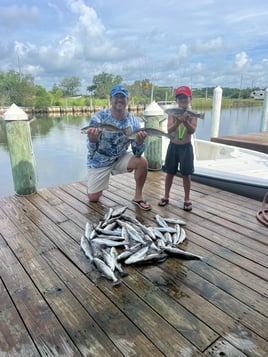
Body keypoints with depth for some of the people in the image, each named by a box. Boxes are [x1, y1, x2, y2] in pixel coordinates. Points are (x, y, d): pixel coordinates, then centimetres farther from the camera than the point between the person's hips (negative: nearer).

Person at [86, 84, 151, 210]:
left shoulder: (134, 121, -14)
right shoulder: (98, 118, -21)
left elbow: (137, 154, -16)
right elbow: (92, 150, -26)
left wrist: (140, 142, -39)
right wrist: (92, 139, -49)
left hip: (120, 157, 2)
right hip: (99, 161, -1)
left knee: (142, 162, -25)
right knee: (93, 198, -1)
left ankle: (138, 197, -4)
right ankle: (96, 186, 36)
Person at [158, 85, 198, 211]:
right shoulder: (172, 113, -3)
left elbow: (192, 130, -14)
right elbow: (169, 130, -14)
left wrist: (185, 121, -31)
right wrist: (178, 122, -32)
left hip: (186, 147, -1)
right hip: (173, 146, 1)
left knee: (186, 174, 5)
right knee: (170, 173, 10)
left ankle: (187, 199, 19)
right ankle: (166, 196, 24)